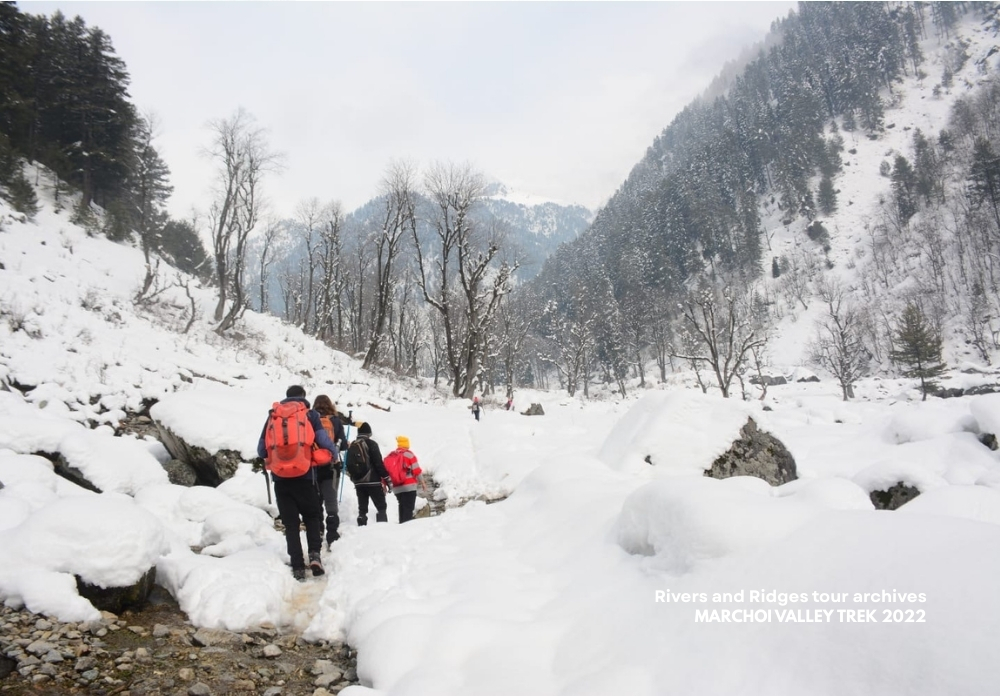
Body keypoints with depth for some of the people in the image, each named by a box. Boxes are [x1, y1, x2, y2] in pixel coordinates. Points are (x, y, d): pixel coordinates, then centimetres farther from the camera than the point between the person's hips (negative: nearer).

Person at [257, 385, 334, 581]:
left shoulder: (273, 416, 8)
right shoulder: (310, 415, 1)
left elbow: (261, 449, 10)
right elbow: (325, 443, -6)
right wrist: (332, 455, 15)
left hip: (280, 478, 2)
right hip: (304, 476, -1)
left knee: (290, 523, 8)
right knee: (312, 516, 16)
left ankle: (298, 566, 3)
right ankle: (315, 553, -3)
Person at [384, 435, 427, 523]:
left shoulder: (389, 456, 11)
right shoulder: (408, 454, -4)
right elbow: (416, 470, -5)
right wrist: (422, 482, 3)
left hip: (397, 488, 5)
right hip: (409, 486, -5)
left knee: (402, 507, 18)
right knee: (408, 508, -7)